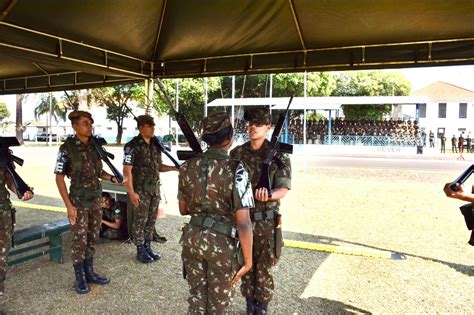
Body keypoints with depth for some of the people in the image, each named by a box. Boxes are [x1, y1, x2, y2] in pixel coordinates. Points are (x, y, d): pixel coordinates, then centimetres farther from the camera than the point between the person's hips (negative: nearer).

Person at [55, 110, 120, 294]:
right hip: (79, 201, -5)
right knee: (80, 240, 2)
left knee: (92, 238, 13)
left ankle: (89, 272, 27)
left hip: (96, 200, 5)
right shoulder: (66, 148, -12)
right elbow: (59, 178, -11)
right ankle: (80, 278, 16)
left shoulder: (95, 146, 4)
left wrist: (112, 178, -7)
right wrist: (69, 205, -16)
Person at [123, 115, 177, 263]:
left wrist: (175, 168, 1)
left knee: (151, 219, 13)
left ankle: (148, 247, 25)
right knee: (140, 220, 3)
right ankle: (140, 250, 15)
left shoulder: (156, 145, 9)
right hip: (140, 190, -6)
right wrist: (131, 192, -19)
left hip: (155, 189, 6)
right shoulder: (132, 146, -12)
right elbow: (127, 170, -14)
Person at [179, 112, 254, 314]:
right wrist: (248, 259, -9)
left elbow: (183, 209, 8)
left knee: (197, 296, 22)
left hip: (192, 237, 5)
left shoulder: (187, 167, -3)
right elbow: (243, 223, -20)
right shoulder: (235, 170, -19)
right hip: (222, 243, -4)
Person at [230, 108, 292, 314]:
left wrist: (268, 196, -34)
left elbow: (284, 189, -12)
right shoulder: (237, 153, 1)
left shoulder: (278, 154, -8)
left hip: (266, 222, -3)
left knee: (264, 270, 9)